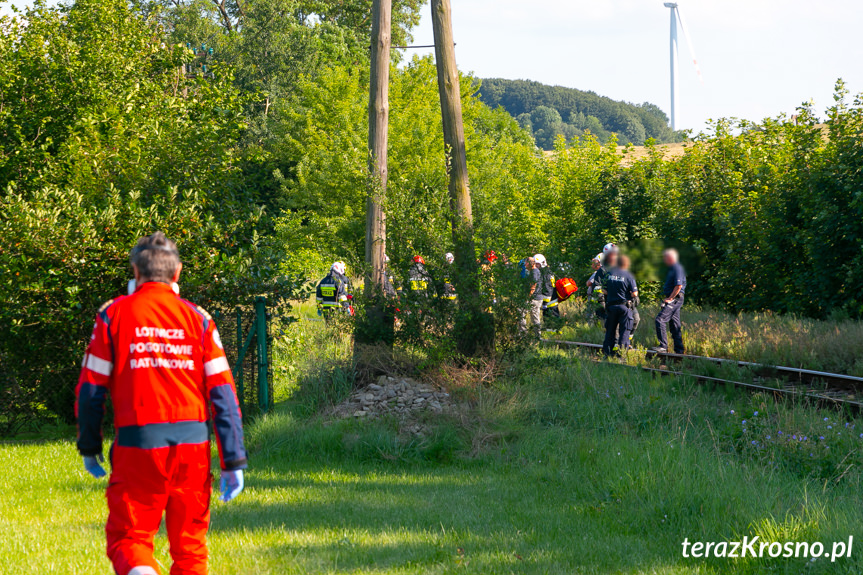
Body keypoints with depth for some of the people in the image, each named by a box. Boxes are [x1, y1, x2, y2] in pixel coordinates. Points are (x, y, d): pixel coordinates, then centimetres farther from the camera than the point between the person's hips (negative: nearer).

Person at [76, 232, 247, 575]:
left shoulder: (113, 315, 2)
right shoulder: (198, 318, 6)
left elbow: (91, 389, 2)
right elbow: (222, 392, 2)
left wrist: (89, 447, 15)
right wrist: (233, 462, 4)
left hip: (137, 444, -2)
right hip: (192, 443, 2)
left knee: (128, 538, 3)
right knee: (190, 544, 13)